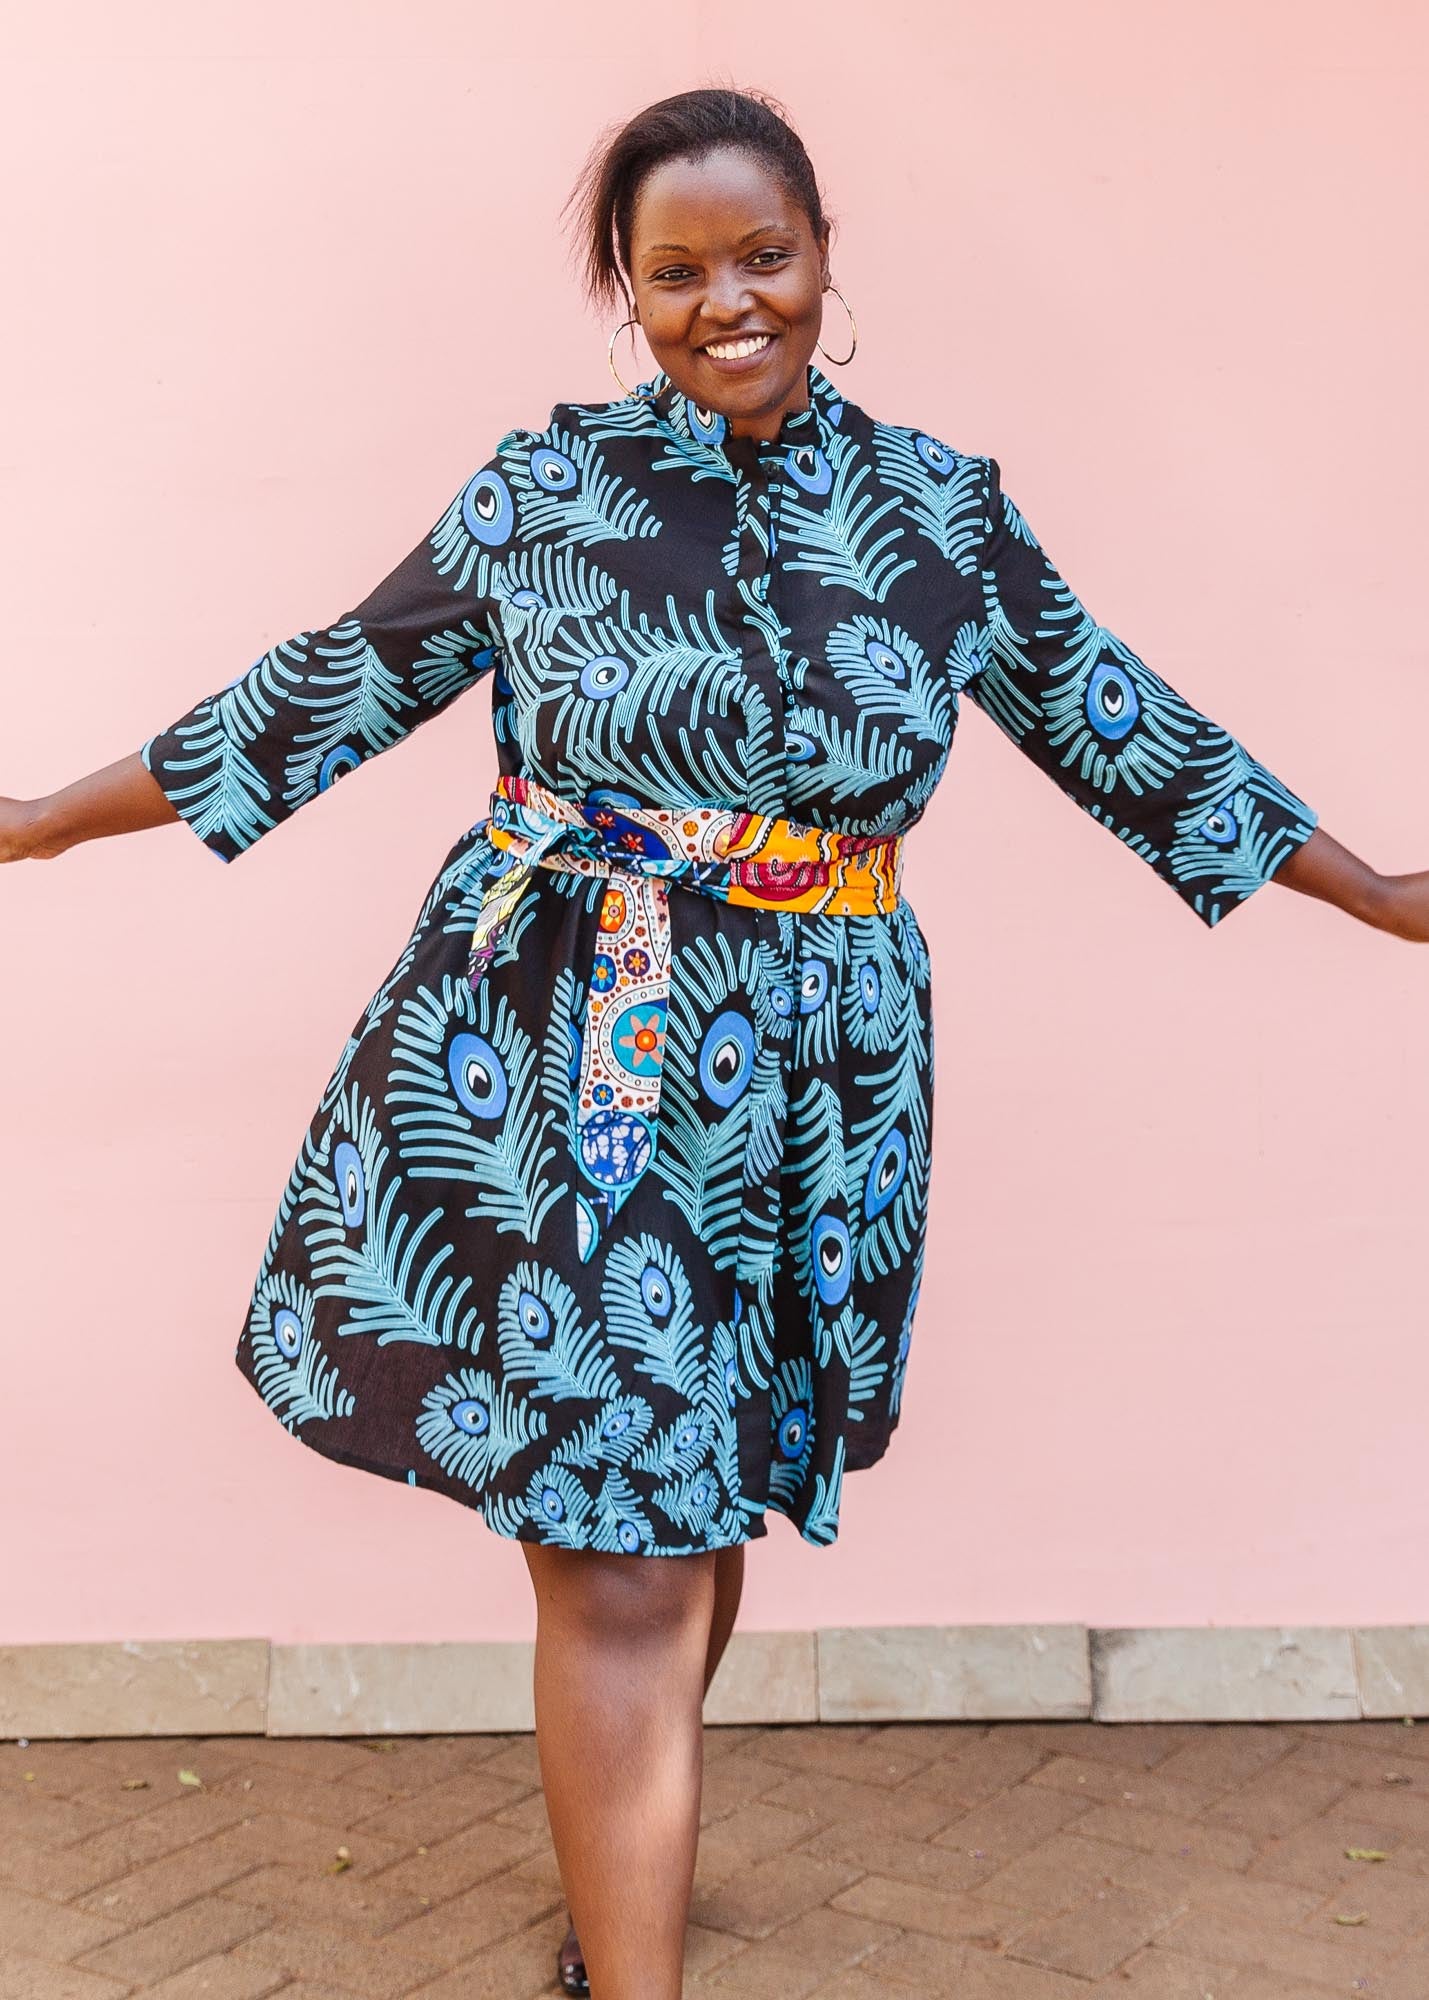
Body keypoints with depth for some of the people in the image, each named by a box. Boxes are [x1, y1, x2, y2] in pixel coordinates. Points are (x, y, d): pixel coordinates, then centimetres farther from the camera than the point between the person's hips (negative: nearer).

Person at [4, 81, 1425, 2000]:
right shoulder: (542, 487, 2)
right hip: (556, 1068, -2)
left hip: (802, 1089, 2)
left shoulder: (944, 511, 5)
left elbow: (1116, 726, 13)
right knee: (616, 1553, -5)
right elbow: (333, 691, 8)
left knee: (695, 1503, 14)